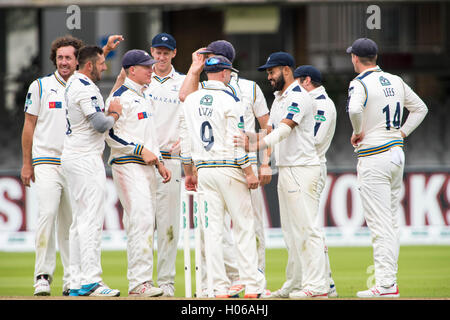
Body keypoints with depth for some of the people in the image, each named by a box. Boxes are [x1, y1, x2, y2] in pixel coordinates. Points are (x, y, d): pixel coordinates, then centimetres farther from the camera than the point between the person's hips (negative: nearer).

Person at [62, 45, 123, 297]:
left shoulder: (74, 82, 13)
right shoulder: (86, 89, -17)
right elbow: (100, 124, -23)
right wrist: (115, 113, -5)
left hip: (73, 157, 11)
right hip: (86, 160, -11)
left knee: (81, 219, 12)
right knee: (92, 219, -12)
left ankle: (77, 284, 13)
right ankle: (90, 280, -16)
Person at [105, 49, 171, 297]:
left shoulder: (144, 97, 20)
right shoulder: (120, 96, -9)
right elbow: (110, 133, -16)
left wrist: (159, 162, 20)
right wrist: (141, 150, -17)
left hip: (146, 165, 10)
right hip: (128, 165, -10)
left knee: (145, 223, 8)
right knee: (141, 220, -17)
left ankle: (140, 281, 11)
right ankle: (138, 282, -19)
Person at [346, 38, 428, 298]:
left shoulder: (360, 84, -12)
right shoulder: (395, 81, 11)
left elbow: (355, 110, -32)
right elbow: (420, 108, 20)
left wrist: (358, 132, -14)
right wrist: (402, 132, 14)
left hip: (373, 157, -8)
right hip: (397, 154, 8)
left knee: (380, 223, -8)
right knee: (392, 222, 13)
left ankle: (386, 285, -10)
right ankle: (390, 279, 15)